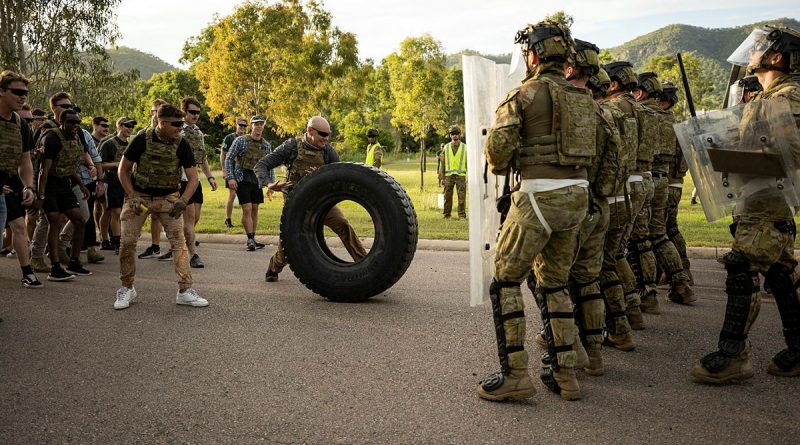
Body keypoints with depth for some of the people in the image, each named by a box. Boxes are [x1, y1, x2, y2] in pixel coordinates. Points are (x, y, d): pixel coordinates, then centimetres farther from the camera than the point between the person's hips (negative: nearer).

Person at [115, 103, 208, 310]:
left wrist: (183, 200, -24)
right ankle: (127, 289, 15)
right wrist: (132, 198, -14)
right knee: (127, 242, -3)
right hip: (139, 196, -1)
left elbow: (193, 178, -6)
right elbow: (123, 170, -4)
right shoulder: (142, 140, -13)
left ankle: (185, 290, -5)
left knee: (179, 242, -9)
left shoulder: (182, 145, -8)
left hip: (168, 198, 1)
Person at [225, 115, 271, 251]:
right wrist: (230, 178, -14)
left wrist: (271, 182, 6)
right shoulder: (241, 141, -6)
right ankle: (250, 239, -4)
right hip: (242, 179, -5)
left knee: (255, 209, 8)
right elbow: (229, 159, -6)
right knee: (247, 209, -11)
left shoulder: (267, 145, 7)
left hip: (257, 180, 5)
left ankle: (252, 239, 17)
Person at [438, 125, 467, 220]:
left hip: (461, 175, -1)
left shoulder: (465, 147, 7)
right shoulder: (446, 147, 10)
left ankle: (462, 215, 4)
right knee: (447, 196, 3)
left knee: (462, 197, -3)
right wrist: (441, 177, 3)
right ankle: (447, 215, 12)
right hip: (449, 175, 1)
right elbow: (442, 163, 10)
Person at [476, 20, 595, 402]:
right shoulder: (583, 98, 15)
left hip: (539, 196, -7)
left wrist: (500, 167, 7)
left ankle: (514, 374, 1)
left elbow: (499, 145, -14)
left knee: (505, 281, 2)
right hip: (578, 195, 7)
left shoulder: (525, 92, -6)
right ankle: (564, 373, 18)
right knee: (554, 284, 16)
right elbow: (592, 152, 15)